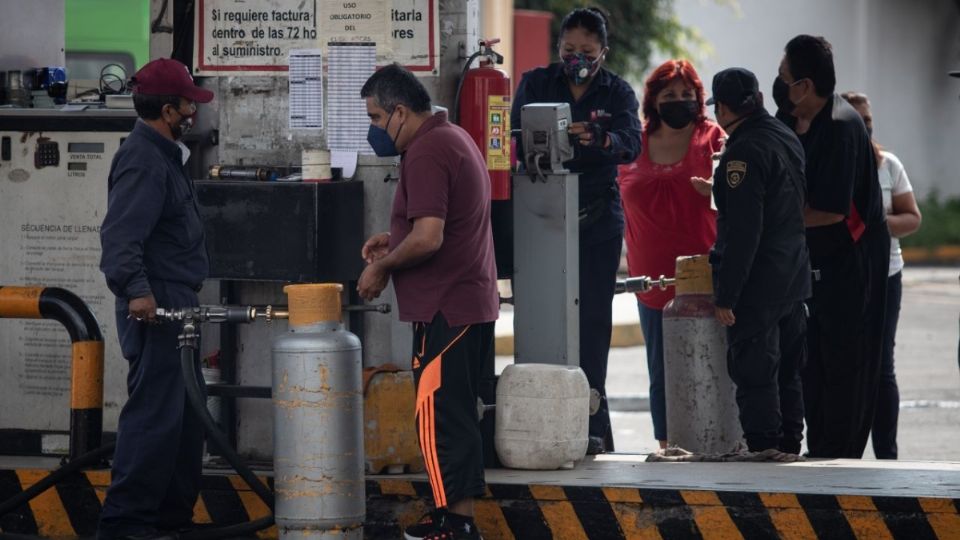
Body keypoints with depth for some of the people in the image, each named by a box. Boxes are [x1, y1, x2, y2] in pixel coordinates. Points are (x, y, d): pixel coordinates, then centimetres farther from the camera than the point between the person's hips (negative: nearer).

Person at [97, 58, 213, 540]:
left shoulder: (163, 156, 16)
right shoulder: (143, 162, -17)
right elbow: (120, 237, -27)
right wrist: (137, 290, -37)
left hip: (175, 307, 11)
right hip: (155, 307, -11)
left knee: (185, 414, 16)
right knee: (155, 415, -12)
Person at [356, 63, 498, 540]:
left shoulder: (425, 153, -18)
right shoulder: (454, 139, 16)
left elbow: (428, 237, -25)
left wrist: (382, 267, -11)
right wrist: (394, 241, 17)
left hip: (445, 309, -11)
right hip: (473, 300, 11)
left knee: (438, 418, -8)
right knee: (457, 415, 14)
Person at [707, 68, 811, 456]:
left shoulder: (745, 151, -18)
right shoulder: (788, 139, 11)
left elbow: (742, 232, -21)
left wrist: (726, 295, -19)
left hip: (757, 288, -9)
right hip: (794, 280, 9)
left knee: (754, 373, -5)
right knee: (787, 373, 16)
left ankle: (763, 449, -6)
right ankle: (789, 447, 22)